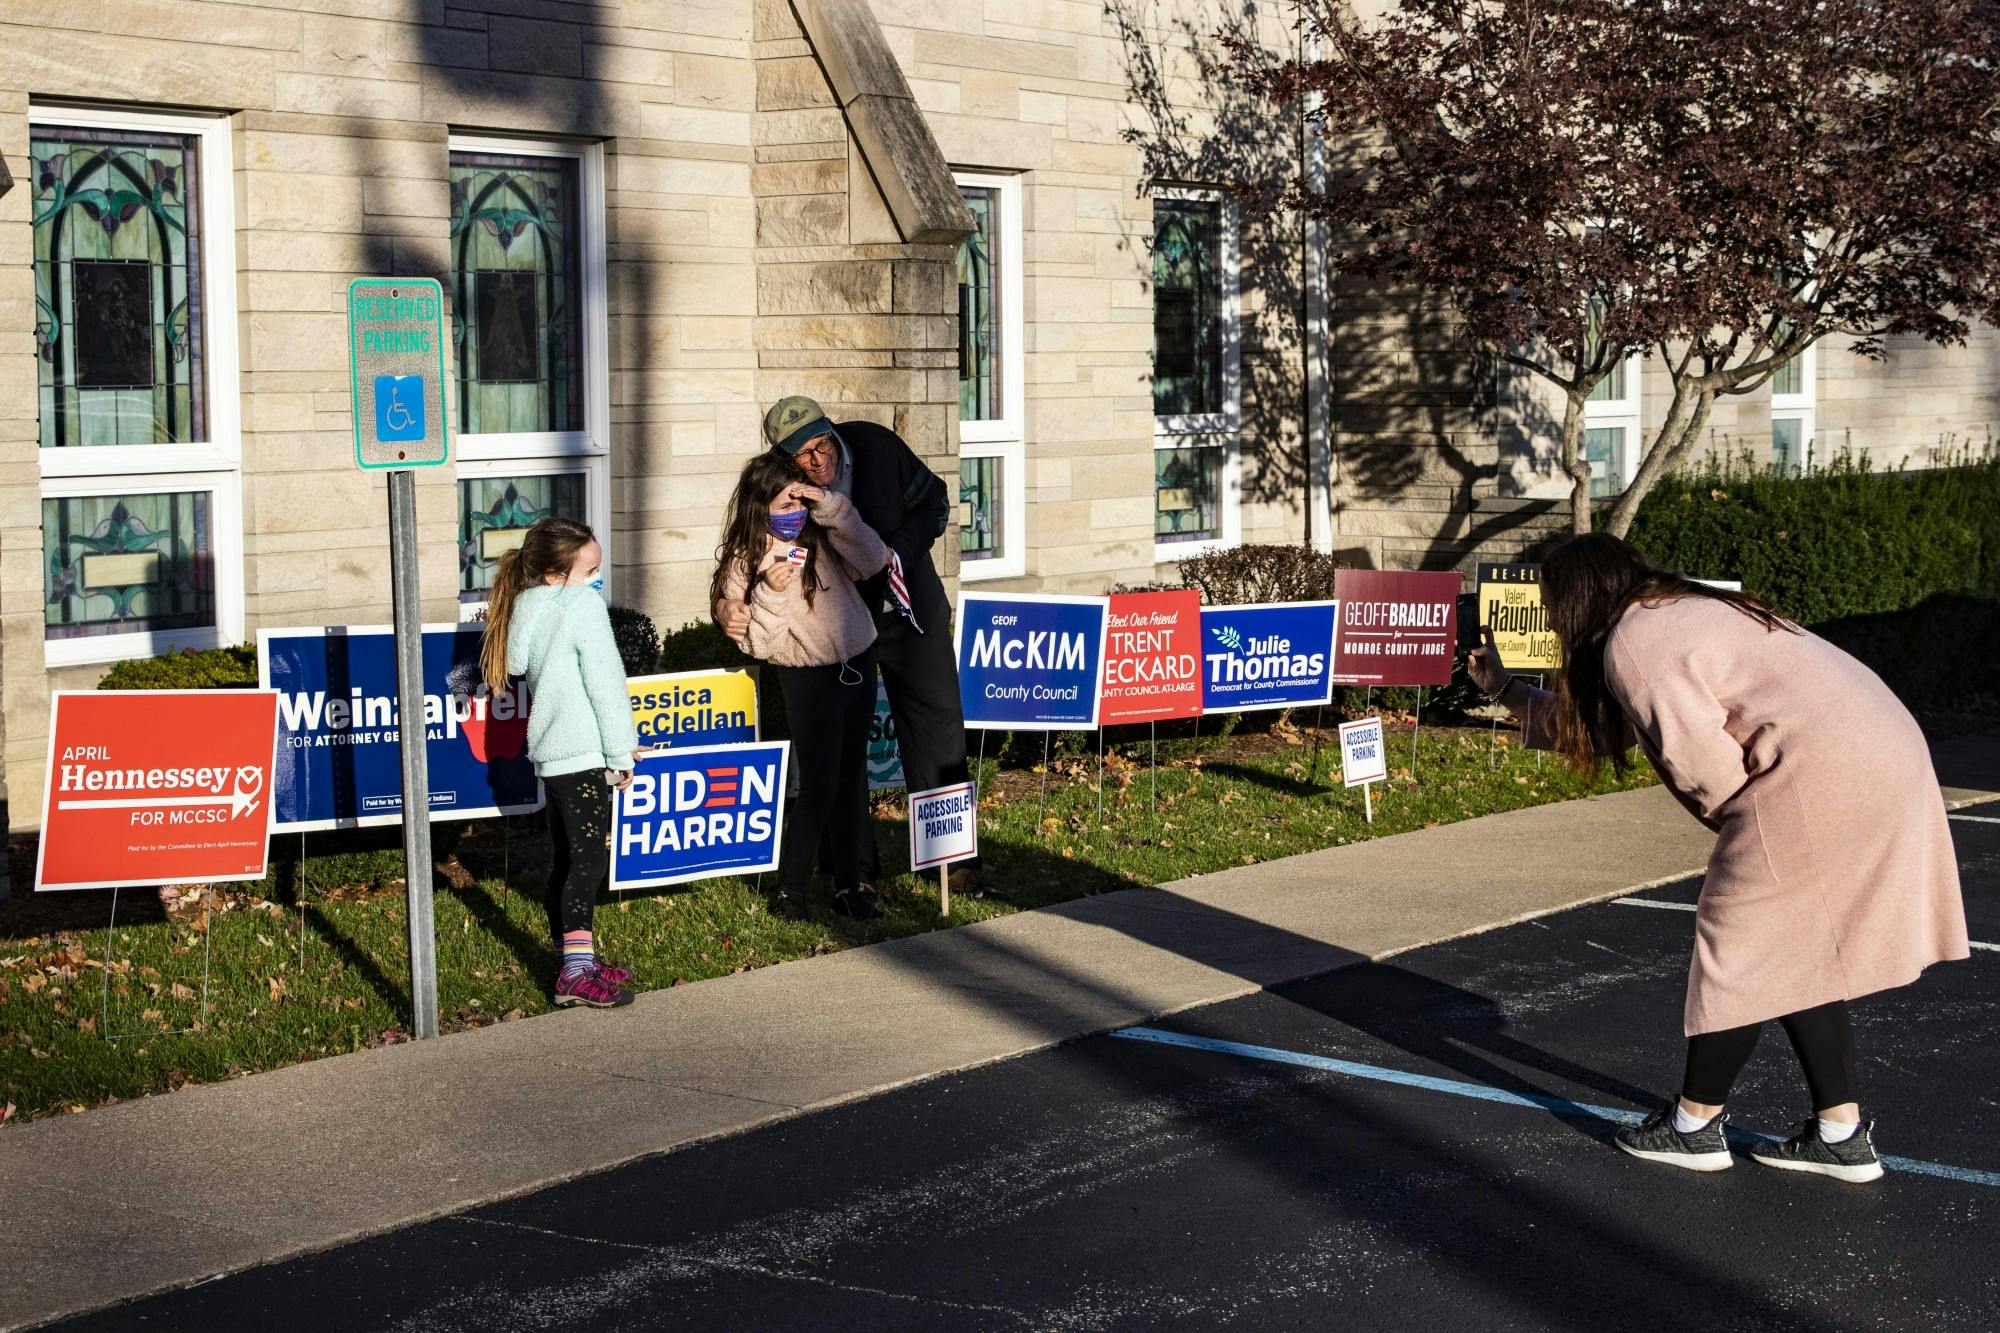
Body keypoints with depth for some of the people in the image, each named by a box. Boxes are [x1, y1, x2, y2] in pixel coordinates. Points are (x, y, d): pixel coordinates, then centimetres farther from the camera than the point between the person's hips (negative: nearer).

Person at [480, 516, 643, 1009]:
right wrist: (621, 751, -6)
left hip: (551, 751, 9)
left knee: (566, 858, 15)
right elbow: (606, 682, -13)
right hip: (584, 752, -9)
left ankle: (572, 959, 23)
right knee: (590, 859, -10)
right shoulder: (584, 606, -12)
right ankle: (577, 973, -14)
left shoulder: (529, 608, 11)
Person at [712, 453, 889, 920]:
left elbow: (873, 560, -10)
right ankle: (790, 889, 10)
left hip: (858, 665, 5)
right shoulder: (744, 562, -11)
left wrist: (830, 506, -16)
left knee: (852, 779, 12)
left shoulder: (821, 534, 0)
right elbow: (755, 643, -13)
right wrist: (768, 593, -29)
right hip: (808, 678, -5)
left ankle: (850, 882, 23)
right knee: (818, 789, -5)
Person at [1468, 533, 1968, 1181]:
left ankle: (1695, 1126, 14)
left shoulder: (1630, 643, -8)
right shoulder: (1674, 614, 24)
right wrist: (1504, 689, 44)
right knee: (1796, 952, 17)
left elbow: (1702, 763, -13)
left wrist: (1741, 827, 6)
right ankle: (1841, 1134, 18)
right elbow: (1587, 724, 37)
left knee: (1740, 946, 3)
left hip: (1821, 777, -10)